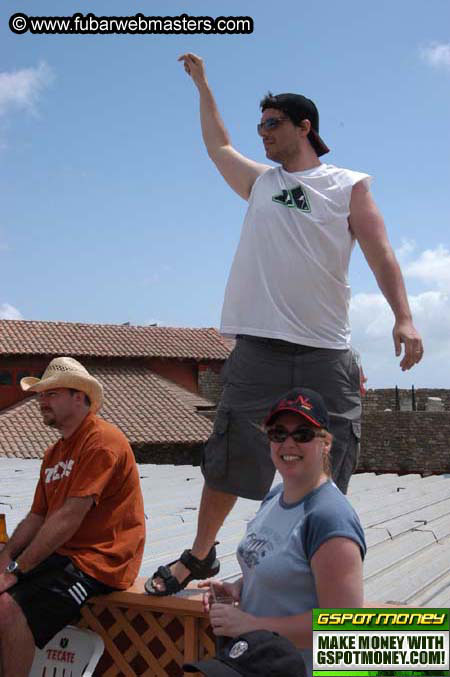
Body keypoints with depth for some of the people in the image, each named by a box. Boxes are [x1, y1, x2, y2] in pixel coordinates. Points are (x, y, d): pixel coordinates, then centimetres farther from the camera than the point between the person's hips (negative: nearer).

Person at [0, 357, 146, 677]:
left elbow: (70, 517, -20)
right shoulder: (54, 452, 17)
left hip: (99, 562, -9)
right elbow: (37, 517, 13)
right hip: (61, 554, 9)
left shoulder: (102, 440, -14)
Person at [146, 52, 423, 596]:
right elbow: (218, 145, 33)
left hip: (326, 355, -2)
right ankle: (200, 555, 22)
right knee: (226, 462, 5)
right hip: (258, 348, 3)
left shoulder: (349, 186, 8)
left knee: (325, 473, 3)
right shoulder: (260, 181, 18)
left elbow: (381, 254, 1)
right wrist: (202, 85, 40)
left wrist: (403, 316, -11)